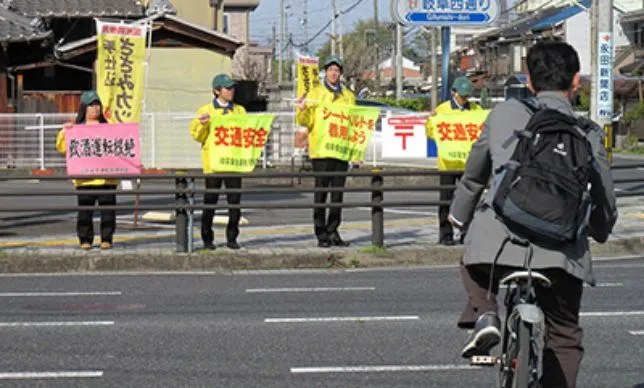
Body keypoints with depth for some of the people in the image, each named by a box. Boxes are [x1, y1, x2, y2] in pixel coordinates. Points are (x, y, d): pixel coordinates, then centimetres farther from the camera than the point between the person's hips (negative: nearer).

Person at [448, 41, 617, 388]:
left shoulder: (504, 113, 11)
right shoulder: (588, 133, 7)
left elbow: (474, 173, 23)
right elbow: (604, 200, 12)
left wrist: (459, 214, 42)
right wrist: (599, 232, 35)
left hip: (496, 241, 1)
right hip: (560, 252, -1)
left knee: (474, 267, 34)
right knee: (563, 338, 18)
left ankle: (483, 317, 8)